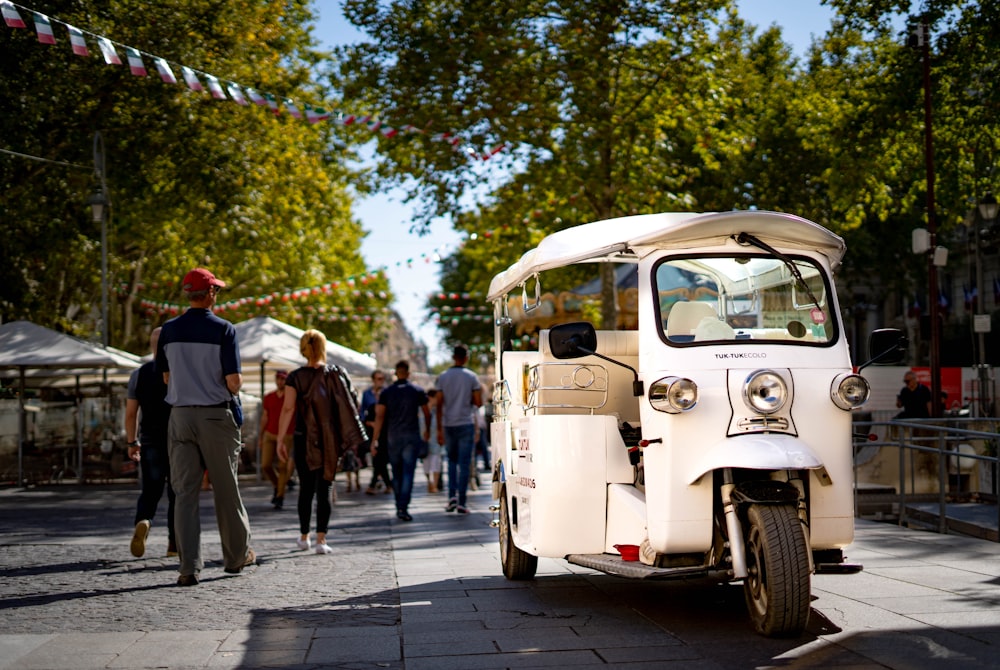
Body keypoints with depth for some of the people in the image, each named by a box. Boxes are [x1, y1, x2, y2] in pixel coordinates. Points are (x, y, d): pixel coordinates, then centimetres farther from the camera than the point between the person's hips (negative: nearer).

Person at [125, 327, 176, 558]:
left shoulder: (139, 375, 3)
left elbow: (130, 414, 3)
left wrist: (132, 442, 14)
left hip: (150, 442, 1)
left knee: (149, 492, 10)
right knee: (176, 494, 10)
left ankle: (143, 521, -20)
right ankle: (174, 544, 11)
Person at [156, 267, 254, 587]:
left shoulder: (169, 330, 4)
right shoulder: (224, 329, -9)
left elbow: (166, 377, 11)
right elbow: (233, 381, -13)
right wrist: (235, 385, 9)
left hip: (180, 414, 3)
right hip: (216, 416, -3)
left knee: (186, 492, 3)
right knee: (226, 489, 11)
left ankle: (189, 566, -4)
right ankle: (237, 555, 24)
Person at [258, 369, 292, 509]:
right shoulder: (268, 398, 5)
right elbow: (264, 418, 11)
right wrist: (260, 437, 10)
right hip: (270, 435, 3)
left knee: (282, 467, -6)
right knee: (265, 466, -5)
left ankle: (280, 498, 2)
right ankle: (277, 486, 21)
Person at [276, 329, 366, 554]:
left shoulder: (295, 377, -4)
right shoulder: (335, 375, 0)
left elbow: (288, 409, -9)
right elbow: (347, 407, 1)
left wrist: (280, 439, -6)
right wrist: (345, 437, 10)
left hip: (303, 438, 0)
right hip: (330, 441, 0)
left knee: (306, 489, 13)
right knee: (324, 489, 3)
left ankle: (304, 538, 22)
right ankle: (321, 540, -5)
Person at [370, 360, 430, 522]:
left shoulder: (386, 392, 2)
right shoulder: (417, 390, 2)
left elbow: (379, 416, -5)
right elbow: (427, 413, 9)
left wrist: (375, 438, -5)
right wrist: (427, 430, 26)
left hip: (393, 437, 2)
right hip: (412, 436, -2)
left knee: (396, 473, 14)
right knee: (408, 472, -6)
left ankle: (399, 506, 22)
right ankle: (403, 508, -17)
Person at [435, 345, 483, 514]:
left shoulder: (443, 377, 1)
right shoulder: (471, 377, -3)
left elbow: (439, 404, -1)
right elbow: (479, 403, -7)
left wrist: (439, 428, 2)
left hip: (448, 425, 2)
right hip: (466, 424, -2)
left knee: (452, 461, 18)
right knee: (464, 463, 1)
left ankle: (452, 495, 4)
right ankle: (461, 503, -2)